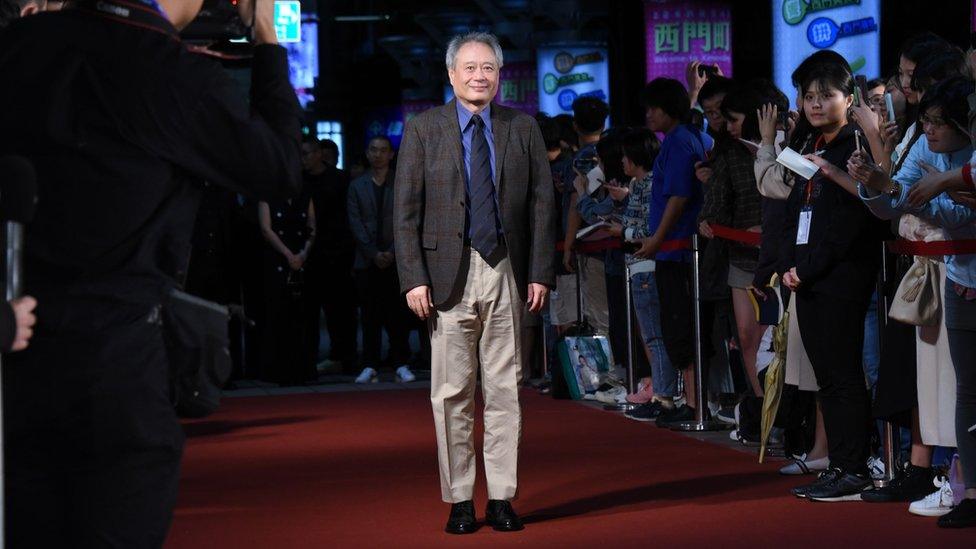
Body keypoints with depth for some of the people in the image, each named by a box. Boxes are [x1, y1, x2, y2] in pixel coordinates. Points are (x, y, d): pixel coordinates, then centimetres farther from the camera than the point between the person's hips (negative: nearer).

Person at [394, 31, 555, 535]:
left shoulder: (523, 129, 8)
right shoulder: (423, 129, 3)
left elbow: (542, 204, 7)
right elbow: (406, 211, 0)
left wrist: (540, 273, 0)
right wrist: (414, 278, -8)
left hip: (506, 274, 1)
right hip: (448, 274, -1)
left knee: (504, 390, 4)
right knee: (452, 393, 2)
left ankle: (501, 498, 11)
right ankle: (459, 500, 10)